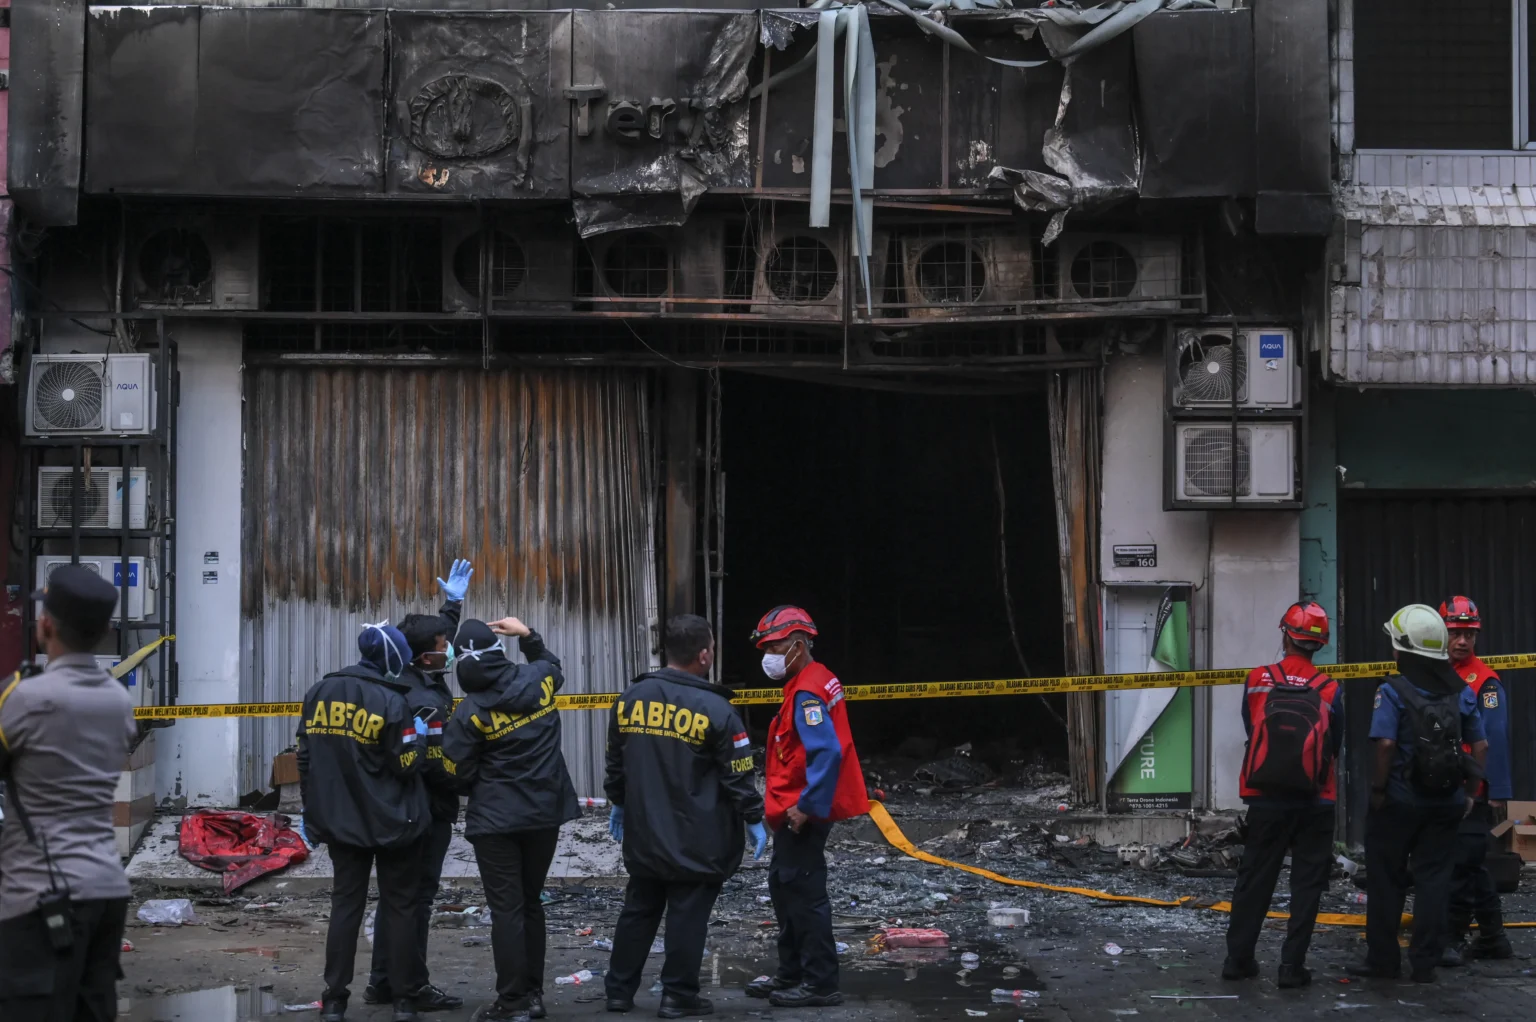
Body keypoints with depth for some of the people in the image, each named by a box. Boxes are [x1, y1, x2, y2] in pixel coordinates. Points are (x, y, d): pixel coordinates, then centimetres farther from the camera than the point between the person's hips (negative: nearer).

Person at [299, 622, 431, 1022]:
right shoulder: (390, 701, -15)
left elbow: (306, 759, 8)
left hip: (341, 822, 4)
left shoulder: (319, 693, 3)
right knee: (400, 908, 6)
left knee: (345, 905, 10)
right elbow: (406, 766, -14)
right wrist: (417, 737, 5)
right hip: (392, 824, -4)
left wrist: (313, 812, 17)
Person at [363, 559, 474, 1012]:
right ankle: (413, 987, 4)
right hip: (428, 811, -9)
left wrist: (452, 604, 29)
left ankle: (383, 981, 22)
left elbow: (436, 638, 26)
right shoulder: (426, 702, -23)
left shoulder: (405, 681, 5)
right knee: (418, 898, -2)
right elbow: (435, 763, -29)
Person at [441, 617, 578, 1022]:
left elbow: (460, 772, -9)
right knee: (530, 903, 16)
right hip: (546, 813, 4)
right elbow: (552, 664, 22)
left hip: (496, 820, -4)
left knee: (506, 909, 1)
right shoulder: (538, 679, -5)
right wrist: (528, 635, 20)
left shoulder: (470, 712, -15)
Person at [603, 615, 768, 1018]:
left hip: (644, 834, 5)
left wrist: (617, 803, 27)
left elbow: (616, 761, 14)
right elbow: (737, 774, -10)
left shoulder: (631, 698, 3)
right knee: (687, 915, 2)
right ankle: (679, 995, 6)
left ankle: (619, 990, 19)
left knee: (638, 909, 15)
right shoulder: (714, 709, -14)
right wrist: (754, 819, 0)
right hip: (696, 841, -5)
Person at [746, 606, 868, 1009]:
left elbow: (828, 753, -28)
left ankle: (820, 983, 2)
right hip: (796, 811, 11)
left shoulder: (808, 692, -19)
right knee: (784, 886, 18)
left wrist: (807, 806, -25)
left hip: (802, 814, -11)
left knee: (804, 893, -4)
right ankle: (792, 974, 27)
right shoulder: (809, 683, 13)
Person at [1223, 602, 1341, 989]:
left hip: (1265, 799, 1)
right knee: (1306, 883, 7)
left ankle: (1238, 958, 16)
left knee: (1254, 879, 13)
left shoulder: (1256, 682, -5)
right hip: (1314, 802, -1)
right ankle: (1292, 965, 4)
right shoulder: (1328, 690, -6)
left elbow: (1251, 731, 5)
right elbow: (1335, 746, 2)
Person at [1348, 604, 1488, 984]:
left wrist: (1377, 789, -11)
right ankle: (1425, 963, 7)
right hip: (1447, 803, 4)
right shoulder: (1461, 692, 4)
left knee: (1386, 880, 7)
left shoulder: (1393, 691, -12)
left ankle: (1382, 959, 12)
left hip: (1400, 800, -4)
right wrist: (1468, 788, 11)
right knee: (1434, 880, 8)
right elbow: (1481, 745, 5)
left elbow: (1386, 744, -20)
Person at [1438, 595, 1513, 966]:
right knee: (1472, 866, 14)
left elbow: (1495, 738, -16)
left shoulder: (1485, 681, -10)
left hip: (1472, 793, -7)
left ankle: (1453, 939, 1)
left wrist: (1498, 791, -20)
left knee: (1460, 866, -5)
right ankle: (1493, 938, 23)